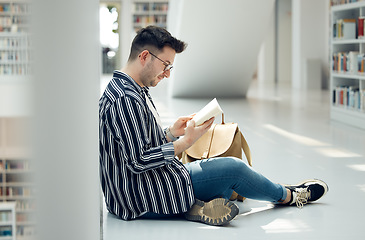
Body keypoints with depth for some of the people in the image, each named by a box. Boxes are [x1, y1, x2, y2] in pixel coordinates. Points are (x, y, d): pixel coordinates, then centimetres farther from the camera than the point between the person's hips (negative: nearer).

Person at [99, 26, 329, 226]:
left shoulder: (130, 90, 12)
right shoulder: (126, 99, -23)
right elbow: (138, 160, -25)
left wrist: (171, 132, 3)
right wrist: (186, 141, -16)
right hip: (142, 198, -11)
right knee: (233, 168, 1)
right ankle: (289, 195, 21)